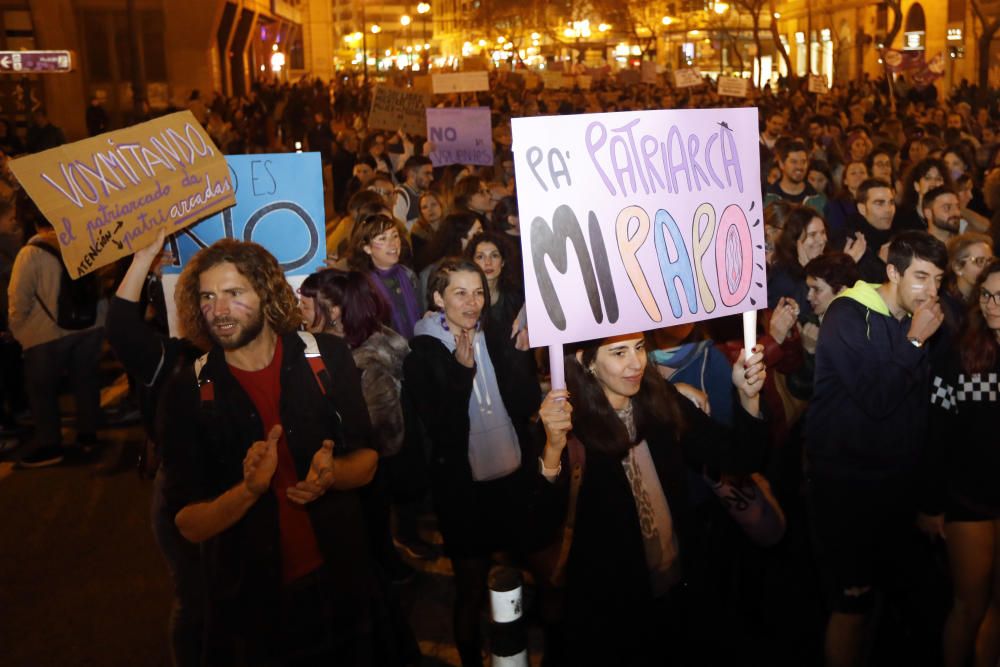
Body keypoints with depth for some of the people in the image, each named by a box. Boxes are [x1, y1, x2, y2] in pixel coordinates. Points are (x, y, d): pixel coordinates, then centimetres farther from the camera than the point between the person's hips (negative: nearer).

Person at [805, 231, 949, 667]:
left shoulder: (915, 323, 8)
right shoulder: (847, 316, -12)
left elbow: (919, 409, 12)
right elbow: (877, 399, -21)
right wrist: (914, 342, -18)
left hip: (897, 482, 7)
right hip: (845, 482, -7)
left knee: (914, 589, 14)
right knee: (853, 603, -1)